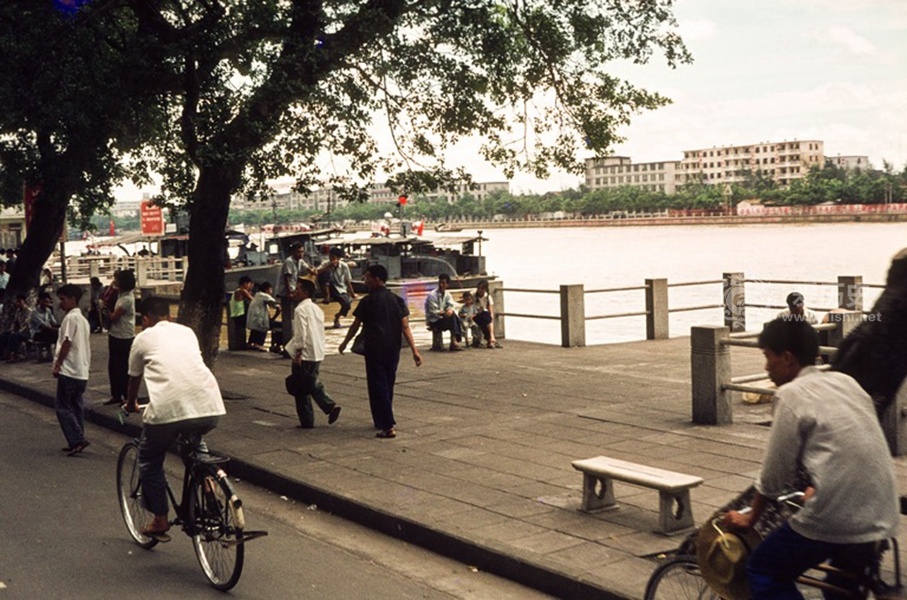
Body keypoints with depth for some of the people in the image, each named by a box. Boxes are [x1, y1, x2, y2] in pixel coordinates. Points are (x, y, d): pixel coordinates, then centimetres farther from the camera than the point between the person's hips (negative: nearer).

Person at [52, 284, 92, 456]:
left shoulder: (71, 317, -12)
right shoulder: (83, 319, 17)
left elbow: (66, 343, -17)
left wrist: (57, 365, -12)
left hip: (69, 370, -9)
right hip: (82, 371, 9)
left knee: (63, 406, -4)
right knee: (76, 406, 12)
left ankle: (77, 440, -10)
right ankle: (77, 442, 14)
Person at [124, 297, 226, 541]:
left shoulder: (143, 338, 17)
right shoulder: (187, 332, 27)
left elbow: (134, 379, 31)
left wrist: (131, 405, 52)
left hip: (168, 409, -4)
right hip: (209, 406, 4)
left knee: (149, 460, 22)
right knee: (195, 441, 38)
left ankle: (160, 521, 22)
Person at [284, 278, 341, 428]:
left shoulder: (300, 310, -14)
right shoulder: (317, 309, 12)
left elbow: (300, 334, -20)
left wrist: (297, 353, -15)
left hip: (304, 356, -8)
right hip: (318, 354, 8)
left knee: (302, 389, 3)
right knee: (313, 384, 19)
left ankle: (307, 421, 7)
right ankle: (330, 406, 3)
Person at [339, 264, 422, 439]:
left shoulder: (367, 301, -7)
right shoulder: (397, 300, 4)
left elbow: (355, 326, 3)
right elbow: (405, 326, -3)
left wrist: (344, 343, 18)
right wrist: (414, 350, -4)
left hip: (375, 349, -5)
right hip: (393, 349, 5)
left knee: (378, 387, -2)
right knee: (388, 385, 17)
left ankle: (388, 426, -11)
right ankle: (382, 420, 30)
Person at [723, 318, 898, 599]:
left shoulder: (792, 395, -7)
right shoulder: (845, 382, 14)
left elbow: (775, 473, -3)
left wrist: (750, 518, 12)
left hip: (835, 518, -8)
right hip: (880, 516, 8)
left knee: (763, 572, 11)